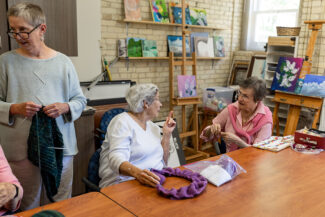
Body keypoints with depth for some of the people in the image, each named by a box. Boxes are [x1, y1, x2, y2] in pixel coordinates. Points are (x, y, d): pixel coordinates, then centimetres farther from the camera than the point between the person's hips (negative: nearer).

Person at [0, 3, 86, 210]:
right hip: (21, 148, -1)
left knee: (60, 206, 13)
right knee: (27, 206, 12)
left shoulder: (63, 61, 5)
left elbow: (80, 99, 9)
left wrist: (65, 108, -11)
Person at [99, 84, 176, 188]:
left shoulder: (153, 126, 16)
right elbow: (116, 160, -22)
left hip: (154, 182, 7)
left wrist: (167, 134, 9)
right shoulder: (122, 122, -7)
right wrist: (137, 173, -42)